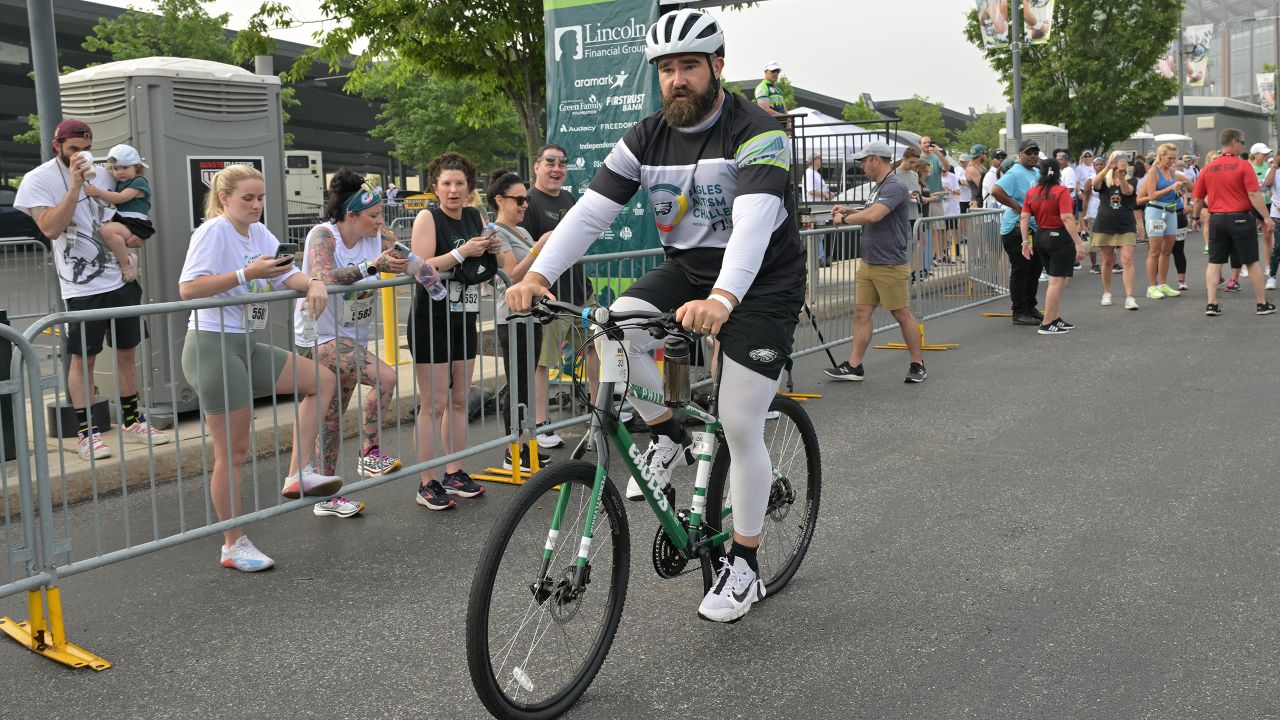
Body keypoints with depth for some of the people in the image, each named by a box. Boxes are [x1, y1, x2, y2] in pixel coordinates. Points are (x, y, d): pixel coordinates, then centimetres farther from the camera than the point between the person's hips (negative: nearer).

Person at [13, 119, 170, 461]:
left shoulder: (101, 174, 10)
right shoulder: (39, 180, -5)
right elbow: (50, 228, -17)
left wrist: (135, 236, 2)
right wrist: (75, 185, -20)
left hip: (122, 278, 5)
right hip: (83, 287, -5)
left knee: (127, 352, 11)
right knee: (82, 358, 0)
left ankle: (132, 422, 23)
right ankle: (85, 433, 9)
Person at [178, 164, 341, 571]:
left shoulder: (259, 234, 11)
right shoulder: (213, 231, -12)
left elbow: (288, 275, 5)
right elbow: (188, 288, -22)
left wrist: (314, 284, -16)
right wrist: (247, 274, -25)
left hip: (246, 346, 8)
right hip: (213, 347, -8)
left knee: (322, 380, 8)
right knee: (232, 452, -2)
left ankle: (299, 474, 5)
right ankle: (234, 546, 10)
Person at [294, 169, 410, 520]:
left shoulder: (378, 238, 0)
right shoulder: (323, 235, -17)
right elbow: (324, 278, -34)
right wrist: (371, 266, -42)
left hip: (350, 337, 7)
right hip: (320, 336, -7)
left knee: (332, 418, 13)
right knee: (385, 376, -25)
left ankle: (327, 497, 22)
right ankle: (370, 453, -9)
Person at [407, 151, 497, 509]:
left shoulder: (475, 217, 10)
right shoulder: (428, 218, -8)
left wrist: (491, 250, -4)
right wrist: (462, 252, -25)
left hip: (464, 320, 6)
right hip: (432, 322, -6)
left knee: (459, 401, 11)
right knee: (434, 405, -5)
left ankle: (454, 473, 21)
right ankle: (427, 484, 1)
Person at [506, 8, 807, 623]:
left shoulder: (757, 134, -21)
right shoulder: (646, 139, -5)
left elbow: (753, 222, -38)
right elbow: (590, 212, -13)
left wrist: (722, 299, -56)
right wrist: (537, 275, -29)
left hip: (763, 285, -5)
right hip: (687, 271, 5)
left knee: (740, 427, -7)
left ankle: (743, 566, 12)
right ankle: (668, 438, 0)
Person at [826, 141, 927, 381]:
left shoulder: (895, 186, -16)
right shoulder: (879, 186, 16)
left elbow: (873, 216, -28)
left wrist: (844, 219, -14)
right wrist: (850, 211, 13)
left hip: (890, 265, -9)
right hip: (867, 263, 9)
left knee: (902, 315, 1)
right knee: (861, 312, 5)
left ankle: (918, 365, 13)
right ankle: (854, 366, 7)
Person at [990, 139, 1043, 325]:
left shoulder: (1037, 172, 13)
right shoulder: (1015, 173, -14)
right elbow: (996, 191, -29)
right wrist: (1016, 207, -24)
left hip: (1035, 228, 9)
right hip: (1017, 229, -9)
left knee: (1034, 270, 15)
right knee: (1020, 271, -4)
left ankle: (1030, 308, 28)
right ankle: (1019, 313, 3)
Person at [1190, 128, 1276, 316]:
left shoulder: (1207, 168, 4)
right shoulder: (1244, 165, -9)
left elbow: (1198, 199, 9)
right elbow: (1254, 195, -14)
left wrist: (1195, 218, 22)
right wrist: (1266, 218, -12)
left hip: (1216, 219, 3)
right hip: (1240, 218, -3)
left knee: (1214, 262, 7)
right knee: (1252, 262, 6)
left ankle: (1212, 304, 0)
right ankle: (1262, 303, 14)